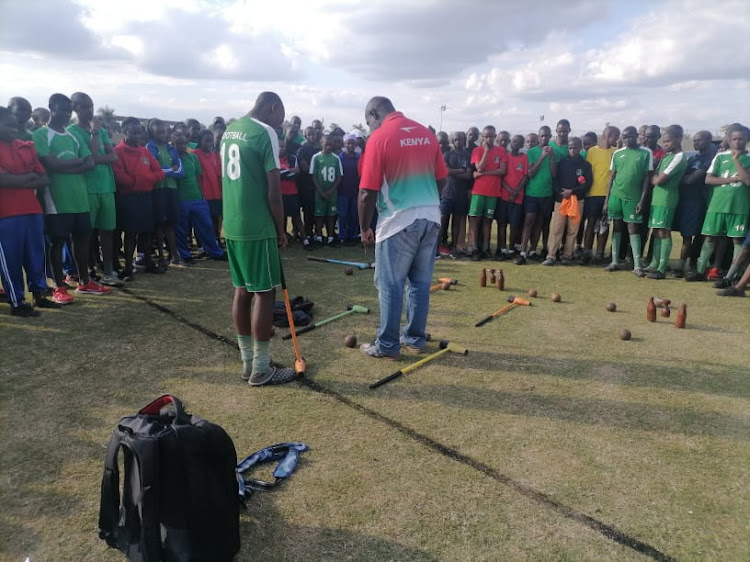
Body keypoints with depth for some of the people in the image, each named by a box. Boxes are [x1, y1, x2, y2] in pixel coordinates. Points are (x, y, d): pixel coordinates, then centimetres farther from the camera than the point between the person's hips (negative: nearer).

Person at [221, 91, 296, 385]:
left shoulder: (229, 130, 15)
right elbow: (273, 191, -15)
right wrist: (280, 229, -4)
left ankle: (248, 361, 20)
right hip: (257, 227, -8)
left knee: (242, 290, 12)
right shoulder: (265, 132, -11)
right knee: (263, 293, -2)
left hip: (232, 224, 8)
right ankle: (261, 369, 5)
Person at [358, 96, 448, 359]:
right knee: (421, 282, 13)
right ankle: (415, 338, 23)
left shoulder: (379, 138, -9)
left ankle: (387, 345, 11)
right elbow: (441, 179, 12)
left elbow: (368, 192, -12)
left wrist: (364, 228, -1)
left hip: (398, 220, -6)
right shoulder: (427, 133, 9)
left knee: (390, 285, 3)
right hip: (430, 218, 6)